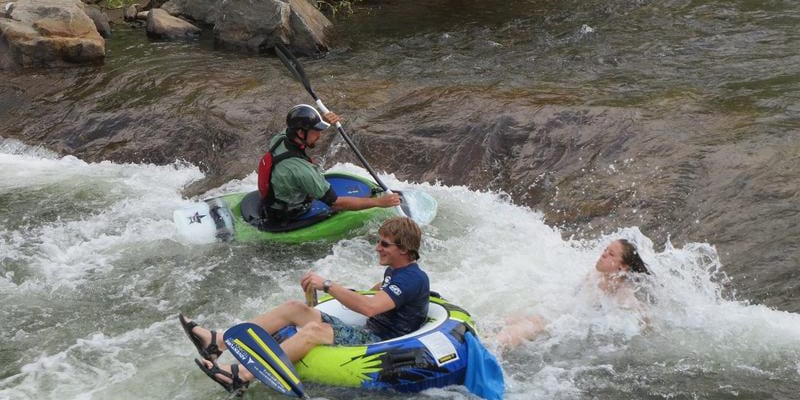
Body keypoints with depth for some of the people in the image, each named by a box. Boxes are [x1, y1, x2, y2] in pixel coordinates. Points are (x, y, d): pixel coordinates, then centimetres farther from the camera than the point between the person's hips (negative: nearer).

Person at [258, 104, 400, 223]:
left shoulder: (279, 140, -14)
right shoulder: (300, 169, -37)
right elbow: (336, 204, -30)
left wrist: (323, 121, -9)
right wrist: (379, 202, -26)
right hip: (289, 219, -8)